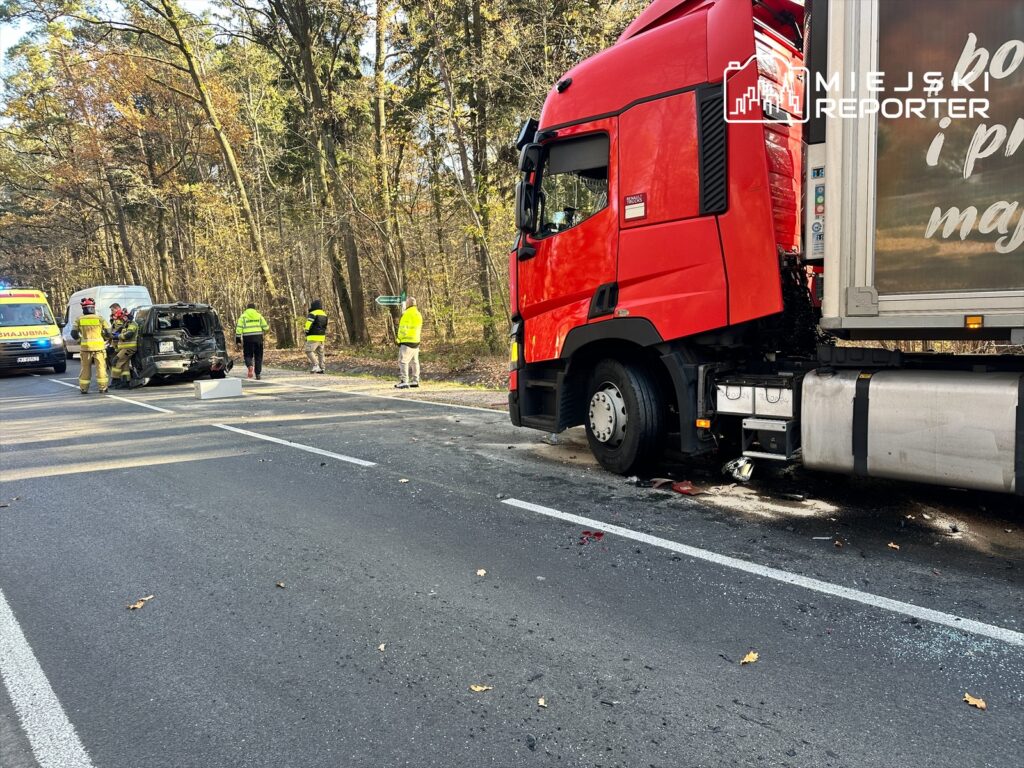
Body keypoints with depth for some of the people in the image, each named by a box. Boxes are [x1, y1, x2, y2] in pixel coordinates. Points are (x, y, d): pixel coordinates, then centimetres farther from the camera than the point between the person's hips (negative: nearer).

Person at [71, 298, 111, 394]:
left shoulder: (79, 320, 4)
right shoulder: (100, 319, 0)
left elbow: (74, 334, 4)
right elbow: (108, 332, -3)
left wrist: (80, 339, 23)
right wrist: (105, 339, 15)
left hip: (85, 347, 2)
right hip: (99, 347, -2)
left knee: (85, 368, 11)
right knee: (101, 367, 2)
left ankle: (84, 388, 14)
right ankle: (102, 388, 0)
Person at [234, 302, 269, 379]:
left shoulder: (243, 316, 5)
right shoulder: (259, 316, 10)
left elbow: (239, 329, -1)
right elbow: (265, 327, 8)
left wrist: (237, 340, 2)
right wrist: (268, 328, 32)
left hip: (248, 338, -1)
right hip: (258, 337, 1)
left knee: (248, 355, 7)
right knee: (258, 356, 9)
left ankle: (250, 366, -24)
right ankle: (257, 374, 7)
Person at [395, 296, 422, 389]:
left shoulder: (407, 313, -14)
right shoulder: (418, 314, 14)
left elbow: (403, 328, -16)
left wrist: (399, 339, -5)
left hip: (407, 341, -9)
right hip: (416, 341, 9)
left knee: (403, 361, -9)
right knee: (414, 361, 12)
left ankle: (404, 382, -15)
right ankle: (415, 381, 16)